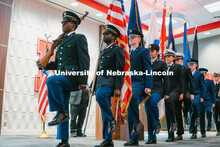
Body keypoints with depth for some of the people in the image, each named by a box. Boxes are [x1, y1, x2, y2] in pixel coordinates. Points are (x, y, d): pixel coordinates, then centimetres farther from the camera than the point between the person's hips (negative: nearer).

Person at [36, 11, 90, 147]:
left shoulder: (79, 38, 4)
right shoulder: (62, 41, 26)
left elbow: (84, 61, -7)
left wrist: (83, 81, -17)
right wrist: (43, 65, 7)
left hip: (73, 76, -7)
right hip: (62, 79, 8)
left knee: (51, 80, -33)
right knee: (63, 110, 5)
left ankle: (62, 112, -23)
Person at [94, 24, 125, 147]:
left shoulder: (117, 50, -1)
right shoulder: (103, 51, 24)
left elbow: (120, 70, -10)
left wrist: (118, 88, -19)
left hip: (110, 81, -8)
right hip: (101, 81, 8)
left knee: (100, 95, -36)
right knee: (104, 113, 5)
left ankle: (111, 120, -16)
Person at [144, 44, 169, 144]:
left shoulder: (162, 63, 8)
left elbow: (165, 79, 2)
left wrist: (166, 93, -5)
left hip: (158, 89, -4)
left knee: (152, 102, -34)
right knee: (148, 113, 0)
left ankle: (157, 124, -10)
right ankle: (152, 138, 8)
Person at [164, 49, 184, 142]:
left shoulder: (178, 67, 4)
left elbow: (181, 81, 0)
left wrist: (181, 93, -9)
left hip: (175, 91, -4)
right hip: (167, 92, 4)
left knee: (169, 100, -36)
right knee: (168, 114, 2)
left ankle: (173, 122, -18)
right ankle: (171, 136, 8)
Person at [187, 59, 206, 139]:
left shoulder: (199, 74, 5)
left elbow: (203, 87, 3)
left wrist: (202, 97, -7)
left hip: (197, 94, -4)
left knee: (194, 103, -38)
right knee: (192, 115, 3)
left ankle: (197, 117, -12)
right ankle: (194, 133, 11)